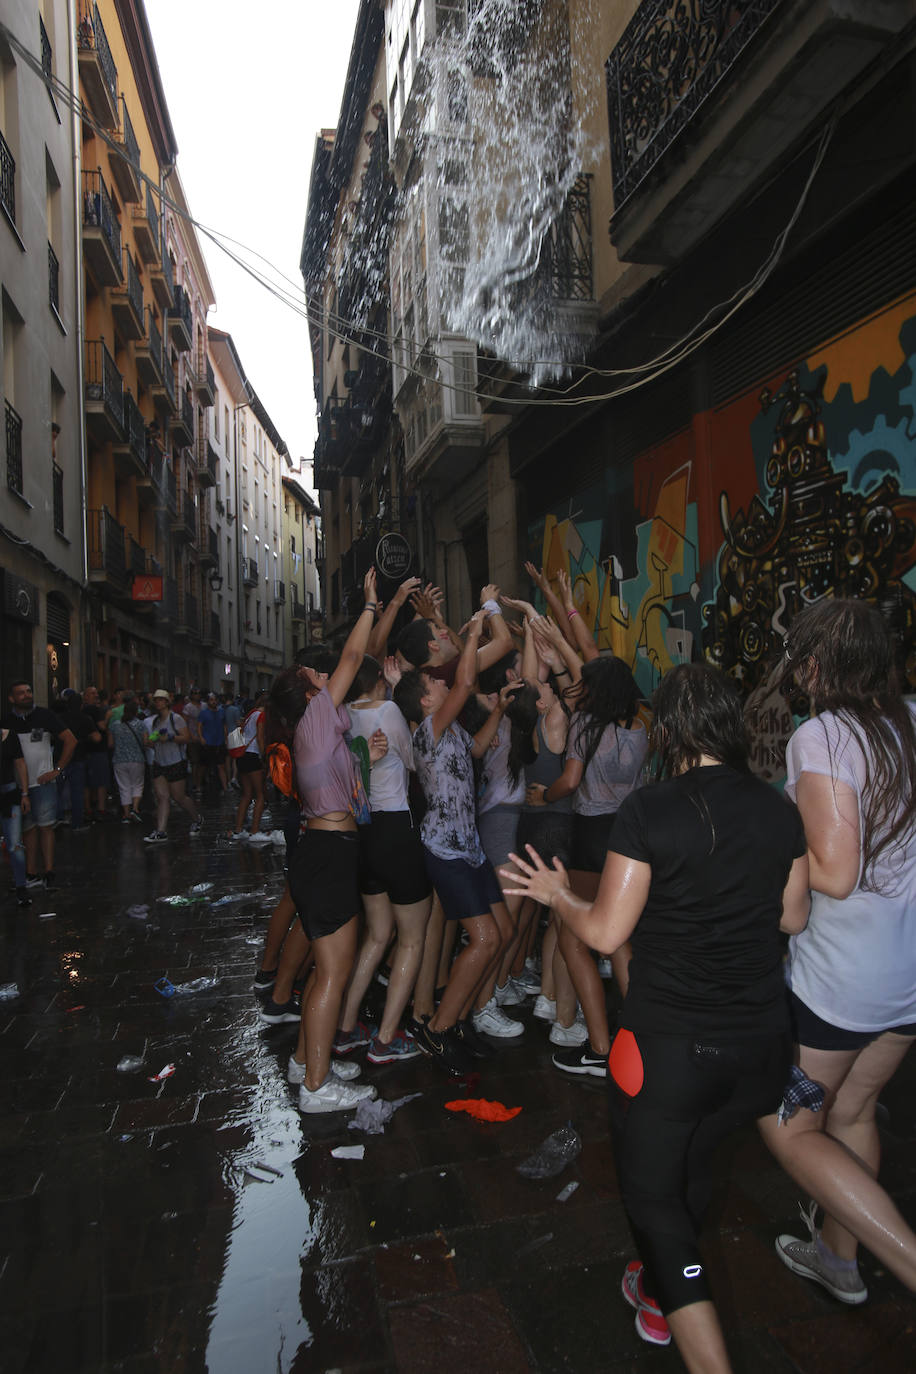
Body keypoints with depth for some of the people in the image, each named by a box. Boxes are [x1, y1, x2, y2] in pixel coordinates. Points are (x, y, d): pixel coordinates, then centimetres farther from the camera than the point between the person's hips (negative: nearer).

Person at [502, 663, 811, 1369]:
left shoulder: (649, 810, -19)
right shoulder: (780, 809, -4)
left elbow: (606, 932, -15)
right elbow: (794, 917, 8)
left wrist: (557, 893, 3)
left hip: (669, 1039, -6)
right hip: (763, 1039, 6)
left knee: (653, 1191, 15)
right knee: (693, 1158, 29)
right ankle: (661, 1290, 51)